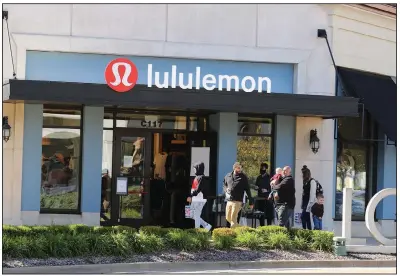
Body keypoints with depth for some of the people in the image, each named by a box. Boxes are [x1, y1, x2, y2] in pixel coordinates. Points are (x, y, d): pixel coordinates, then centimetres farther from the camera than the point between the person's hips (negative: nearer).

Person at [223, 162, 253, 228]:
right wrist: (226, 190, 2)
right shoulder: (228, 176, 8)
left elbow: (247, 190, -1)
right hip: (229, 200, 5)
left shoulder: (243, 177, -3)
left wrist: (251, 202, -2)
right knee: (228, 218, 13)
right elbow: (224, 185, 26)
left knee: (233, 218, -8)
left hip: (237, 201, -5)